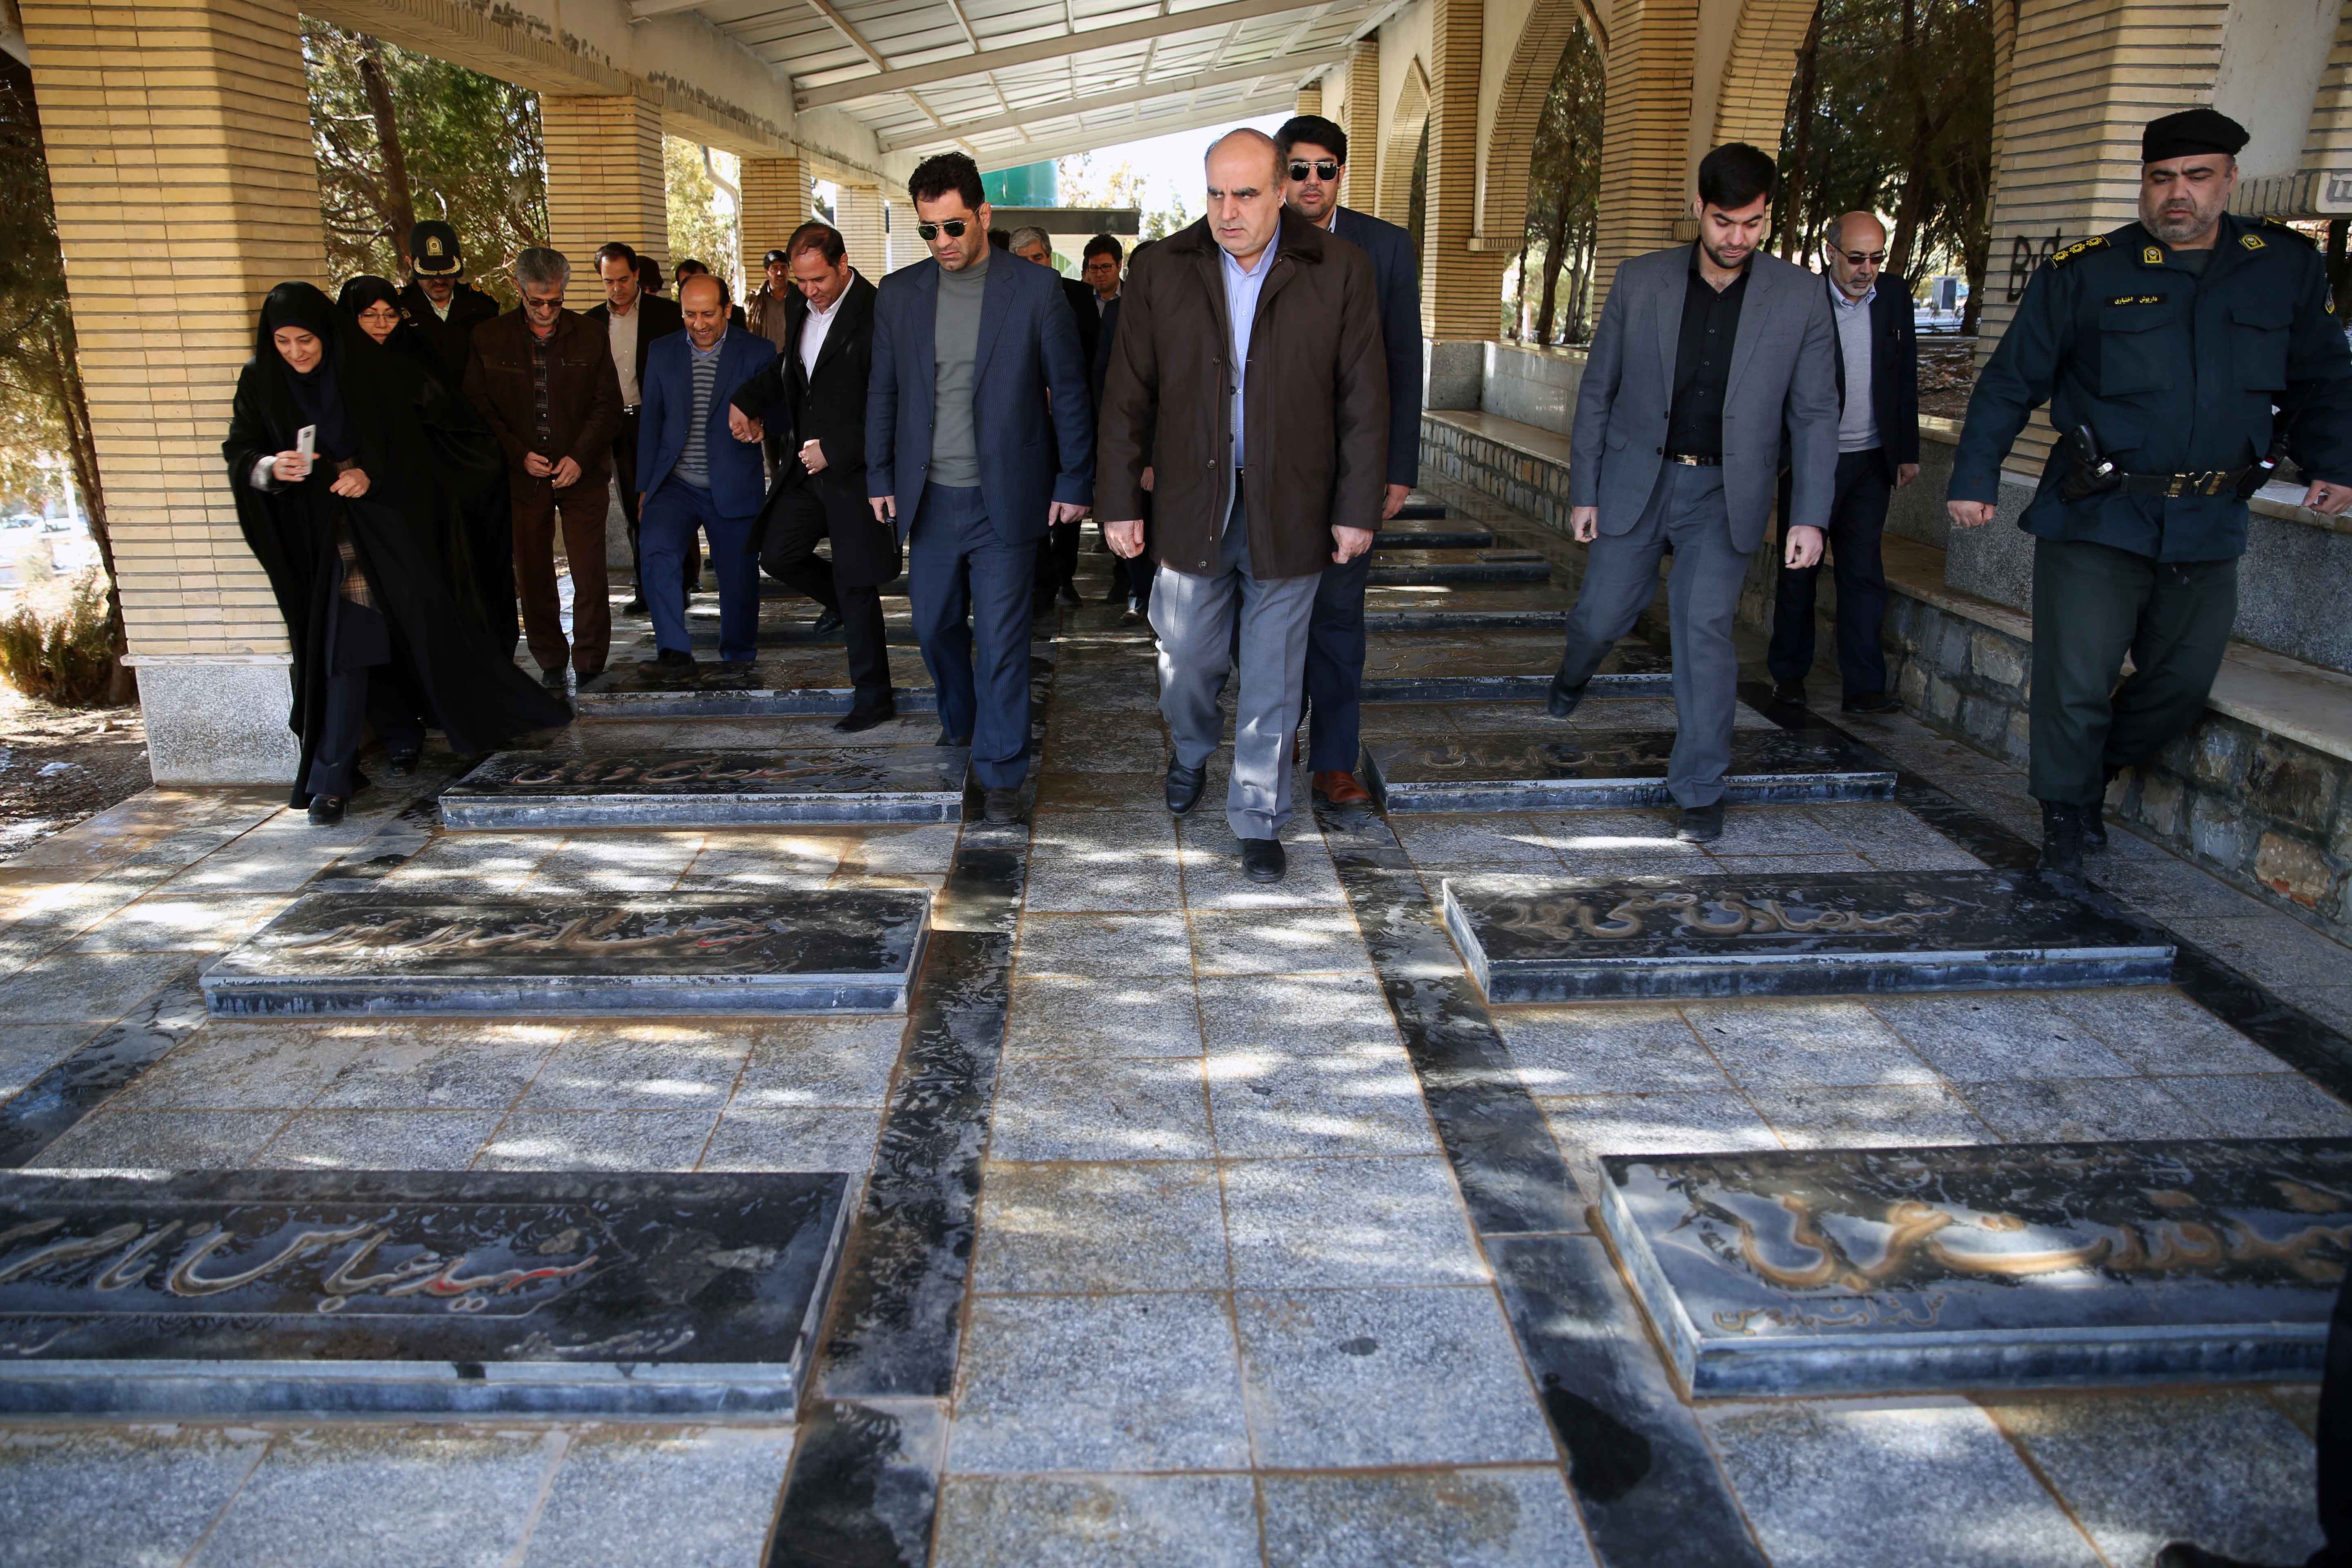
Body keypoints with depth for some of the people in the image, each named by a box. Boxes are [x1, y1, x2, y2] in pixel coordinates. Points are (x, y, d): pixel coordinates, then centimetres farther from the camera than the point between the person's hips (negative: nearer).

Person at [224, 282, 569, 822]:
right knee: (346, 640, -3)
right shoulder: (260, 381, 0)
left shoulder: (367, 368, -5)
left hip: (385, 517, -1)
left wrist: (372, 475, -19)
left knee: (419, 618, 0)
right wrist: (269, 467, -21)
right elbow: (239, 453, 1)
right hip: (318, 533, 1)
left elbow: (406, 442, -2)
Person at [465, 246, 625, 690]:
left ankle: (590, 662, 9)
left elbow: (608, 405, 2)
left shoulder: (589, 337, 2)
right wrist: (519, 455, -9)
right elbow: (479, 407, 4)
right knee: (533, 574, 6)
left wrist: (580, 457, -10)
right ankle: (550, 661, 20)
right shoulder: (490, 338, 2)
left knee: (590, 574, -4)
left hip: (581, 473, -1)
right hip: (522, 472, 1)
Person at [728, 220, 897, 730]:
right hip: (808, 462, 8)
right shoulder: (799, 306, 6)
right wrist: (746, 401, 12)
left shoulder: (876, 314, -19)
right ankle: (845, 603, 36)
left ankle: (873, 698, 12)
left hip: (855, 470, -7)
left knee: (856, 587, -1)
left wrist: (835, 451, -19)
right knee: (776, 555, 10)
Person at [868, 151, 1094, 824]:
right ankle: (958, 724, 40)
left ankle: (1001, 770, 9)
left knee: (1002, 641, -2)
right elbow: (883, 391, 12)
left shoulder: (1035, 291, -5)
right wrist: (880, 477, 10)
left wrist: (1074, 482, -2)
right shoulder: (898, 294, 5)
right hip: (929, 496, 4)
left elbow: (1068, 391, 0)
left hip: (1006, 497, -4)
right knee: (935, 625, 14)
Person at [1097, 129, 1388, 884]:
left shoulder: (1340, 270, -3)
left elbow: (1364, 400, -1)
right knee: (1187, 659, 13)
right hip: (1191, 509, 1)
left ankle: (1260, 821, 23)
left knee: (1273, 679, 7)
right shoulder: (1160, 271, 0)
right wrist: (1121, 502, 1)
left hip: (1290, 512, -1)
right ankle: (1192, 750, 46)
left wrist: (1357, 508, -3)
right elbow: (1127, 396, 3)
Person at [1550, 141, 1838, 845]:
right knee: (1600, 614, 7)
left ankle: (1699, 790, 4)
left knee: (1706, 629, -9)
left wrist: (1810, 516, -8)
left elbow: (1815, 415, -1)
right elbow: (1596, 391, 3)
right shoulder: (1639, 281, -3)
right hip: (1636, 482, 1)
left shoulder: (1801, 298, -4)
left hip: (1725, 495, -1)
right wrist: (1583, 490, 1)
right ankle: (1574, 674, 46)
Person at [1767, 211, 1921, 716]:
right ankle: (1789, 673, 21)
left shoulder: (1895, 296, 4)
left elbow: (1906, 379, 11)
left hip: (1871, 463, 3)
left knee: (1864, 574, 2)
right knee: (1800, 571, 7)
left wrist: (1908, 451, 10)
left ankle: (1864, 687, 4)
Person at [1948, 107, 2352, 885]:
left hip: (2210, 527, 4)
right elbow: (2009, 384, 1)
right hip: (2096, 520, -3)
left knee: (2184, 683, 11)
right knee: (2076, 683, -4)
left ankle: (2092, 773, 36)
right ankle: (2065, 818, 16)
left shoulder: (2286, 267, 6)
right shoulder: (2083, 274, -3)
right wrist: (1973, 478, -3)